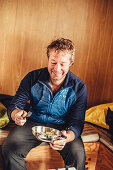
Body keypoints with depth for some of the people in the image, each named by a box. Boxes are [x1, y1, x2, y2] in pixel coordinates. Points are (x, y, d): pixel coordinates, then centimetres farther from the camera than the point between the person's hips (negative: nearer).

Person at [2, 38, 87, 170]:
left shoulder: (79, 87, -12)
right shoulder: (32, 78, -10)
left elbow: (77, 122, -13)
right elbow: (14, 106, -7)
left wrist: (67, 137, -37)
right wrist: (16, 114, -35)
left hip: (62, 127, -1)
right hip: (33, 123, 1)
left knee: (78, 155, -27)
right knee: (9, 150, -23)